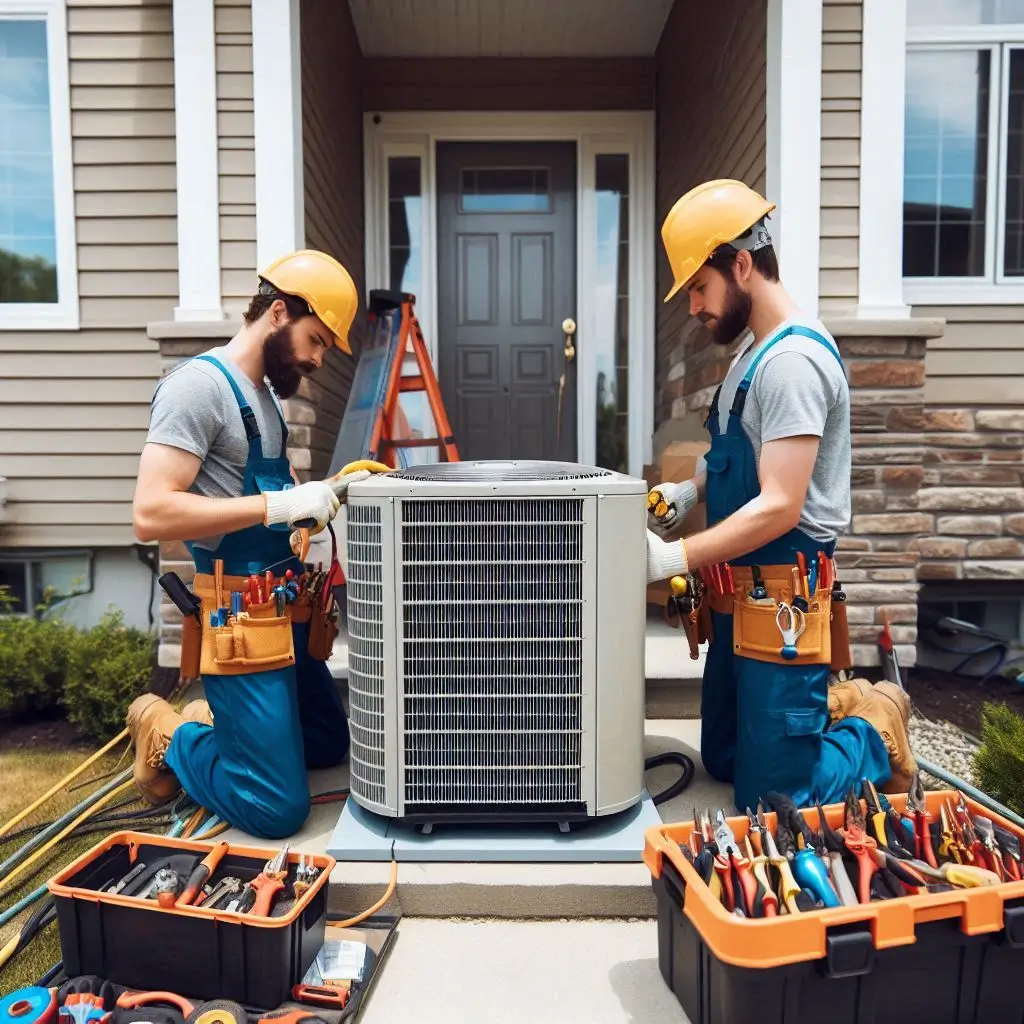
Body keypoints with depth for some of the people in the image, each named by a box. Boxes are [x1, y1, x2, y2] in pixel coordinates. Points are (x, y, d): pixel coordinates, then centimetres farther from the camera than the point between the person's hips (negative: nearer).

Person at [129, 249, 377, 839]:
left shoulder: (266, 393, 13)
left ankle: (209, 721, 29)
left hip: (286, 606, 9)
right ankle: (167, 741, 16)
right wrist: (277, 505, -26)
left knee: (331, 745, 21)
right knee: (278, 811, -4)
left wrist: (325, 492, 2)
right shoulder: (198, 385, -15)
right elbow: (151, 514, -24)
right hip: (240, 616, -9)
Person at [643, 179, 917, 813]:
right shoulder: (752, 348, 9)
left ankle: (877, 735, 22)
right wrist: (690, 490, 2)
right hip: (738, 598, 9)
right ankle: (841, 707, 33)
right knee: (722, 761, 24)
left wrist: (675, 558, -22)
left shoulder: (794, 359, -20)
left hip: (781, 605, -9)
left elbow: (779, 506, -24)